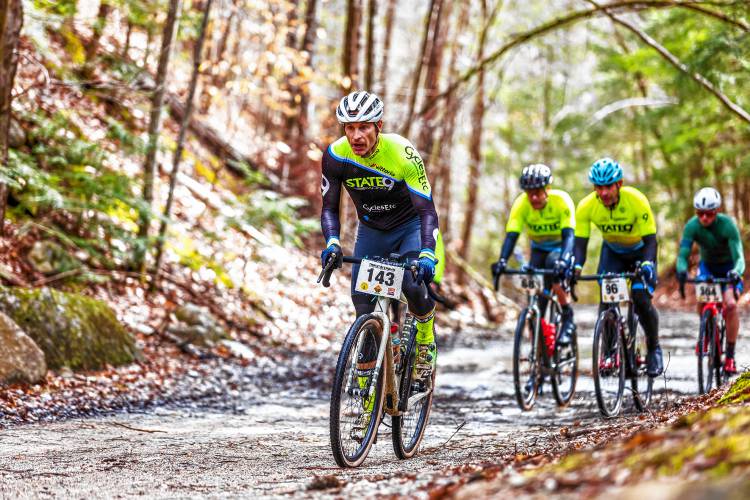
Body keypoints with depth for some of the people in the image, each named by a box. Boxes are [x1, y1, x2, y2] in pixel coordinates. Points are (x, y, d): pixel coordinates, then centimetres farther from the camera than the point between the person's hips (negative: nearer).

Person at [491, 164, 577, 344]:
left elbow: (568, 235, -38)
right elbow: (511, 235, -30)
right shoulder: (521, 204, -23)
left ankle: (568, 319, -22)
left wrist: (564, 260, -56)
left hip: (562, 247, -3)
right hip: (539, 249, 3)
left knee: (553, 263, -35)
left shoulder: (561, 200, -29)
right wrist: (502, 261, -48)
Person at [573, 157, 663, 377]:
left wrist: (647, 264, -49)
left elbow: (650, 240, -30)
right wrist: (576, 266, -41)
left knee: (641, 299, -19)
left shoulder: (637, 201, -32)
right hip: (612, 251, 3)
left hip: (640, 251, -3)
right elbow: (580, 242, -21)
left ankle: (654, 348, 4)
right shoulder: (586, 206, -25)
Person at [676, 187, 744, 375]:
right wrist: (681, 270, -51)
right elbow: (683, 255, -28)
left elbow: (739, 257, -34)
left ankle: (730, 356, -15)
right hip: (707, 266, 2)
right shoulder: (692, 226, -23)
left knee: (730, 305, -25)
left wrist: (736, 272, -55)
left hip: (729, 268, -2)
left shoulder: (727, 225, -29)